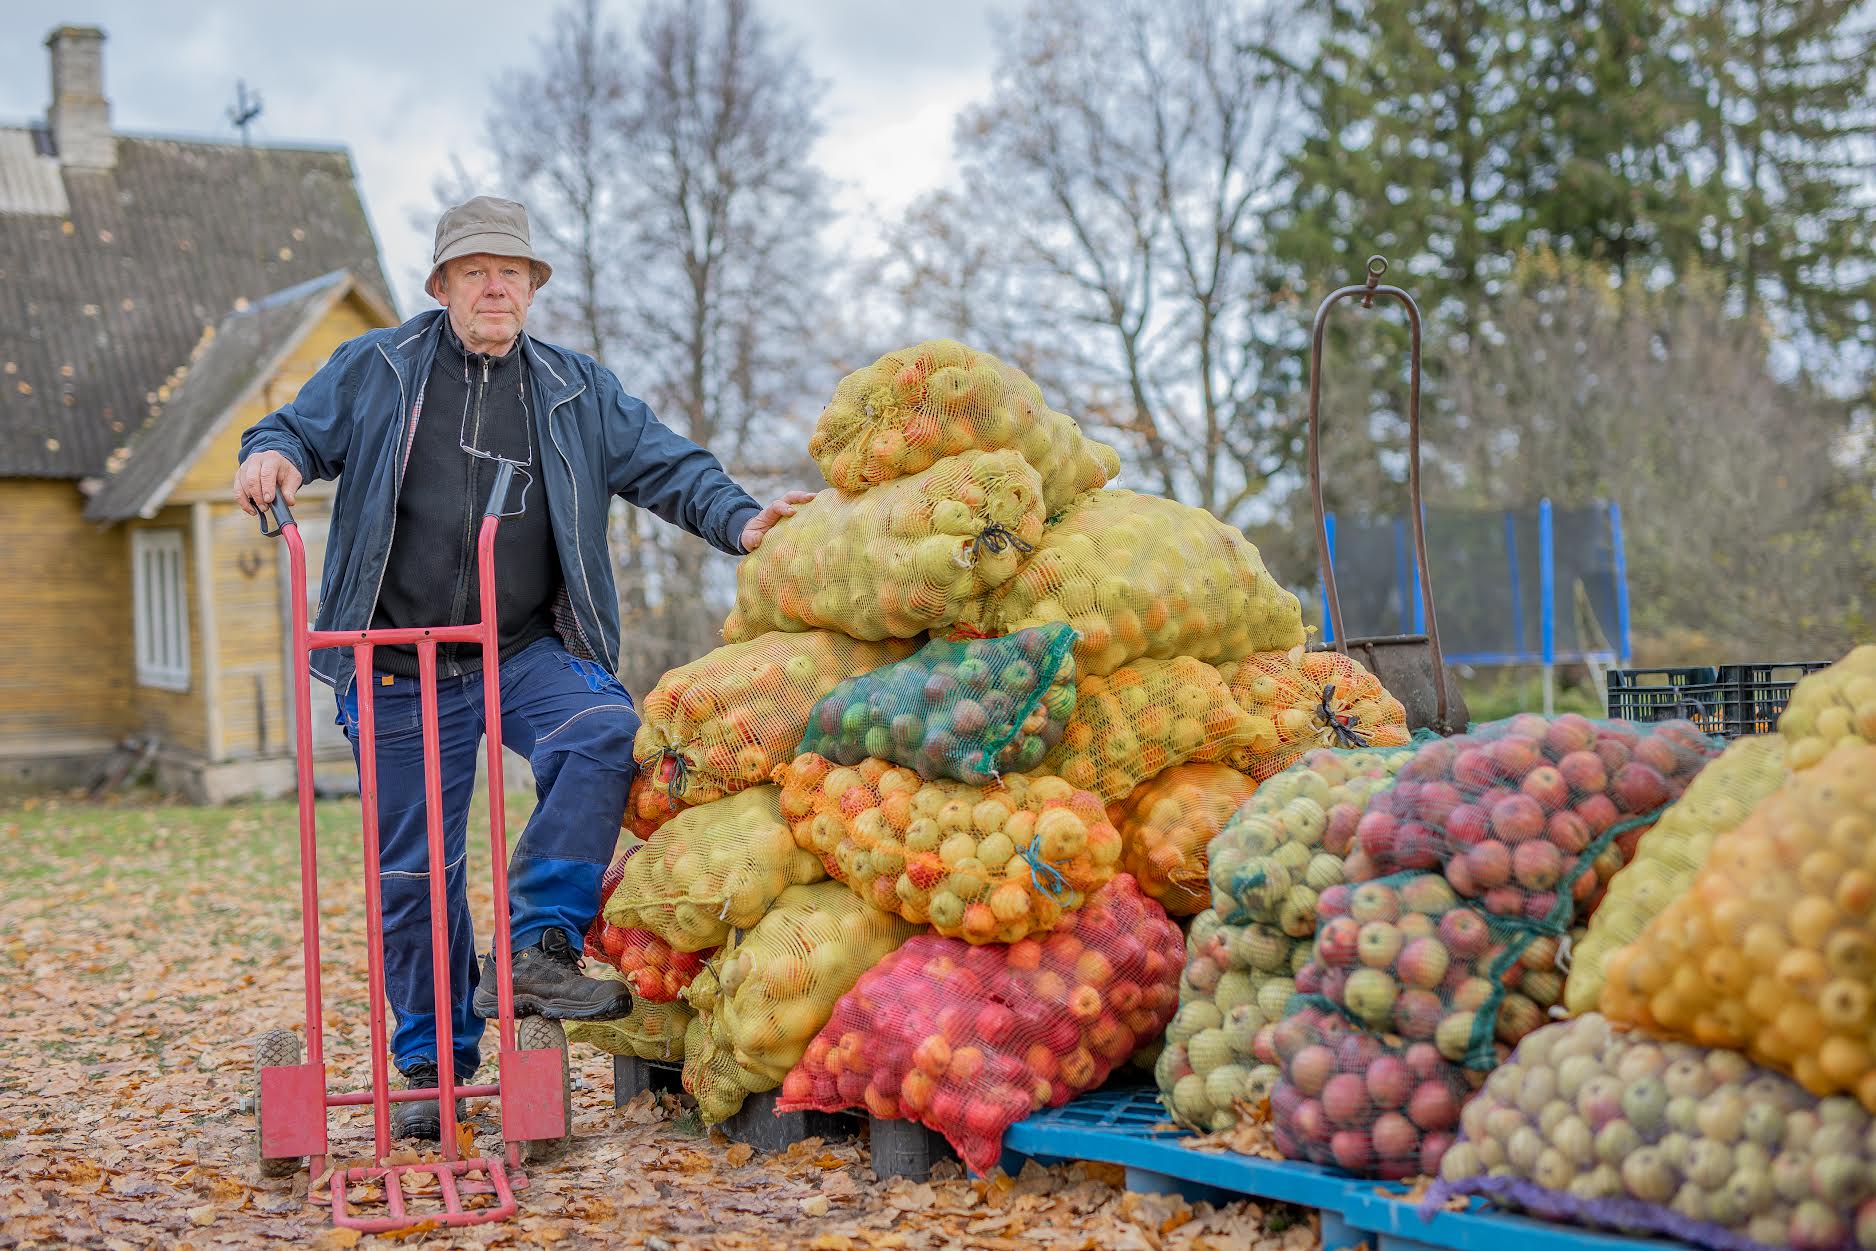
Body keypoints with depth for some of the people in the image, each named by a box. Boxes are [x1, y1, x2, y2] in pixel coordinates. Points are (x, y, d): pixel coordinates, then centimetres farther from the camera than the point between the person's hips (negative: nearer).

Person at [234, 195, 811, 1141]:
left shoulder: (579, 391, 10)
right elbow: (301, 428, 10)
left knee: (602, 733, -32)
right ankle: (436, 1068, 18)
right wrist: (272, 454, -15)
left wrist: (738, 522, -11)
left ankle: (537, 947, -23)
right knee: (414, 869, 3)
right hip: (402, 665, 0)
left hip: (529, 653, 1)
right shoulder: (372, 372, 8)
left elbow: (664, 463, 6)